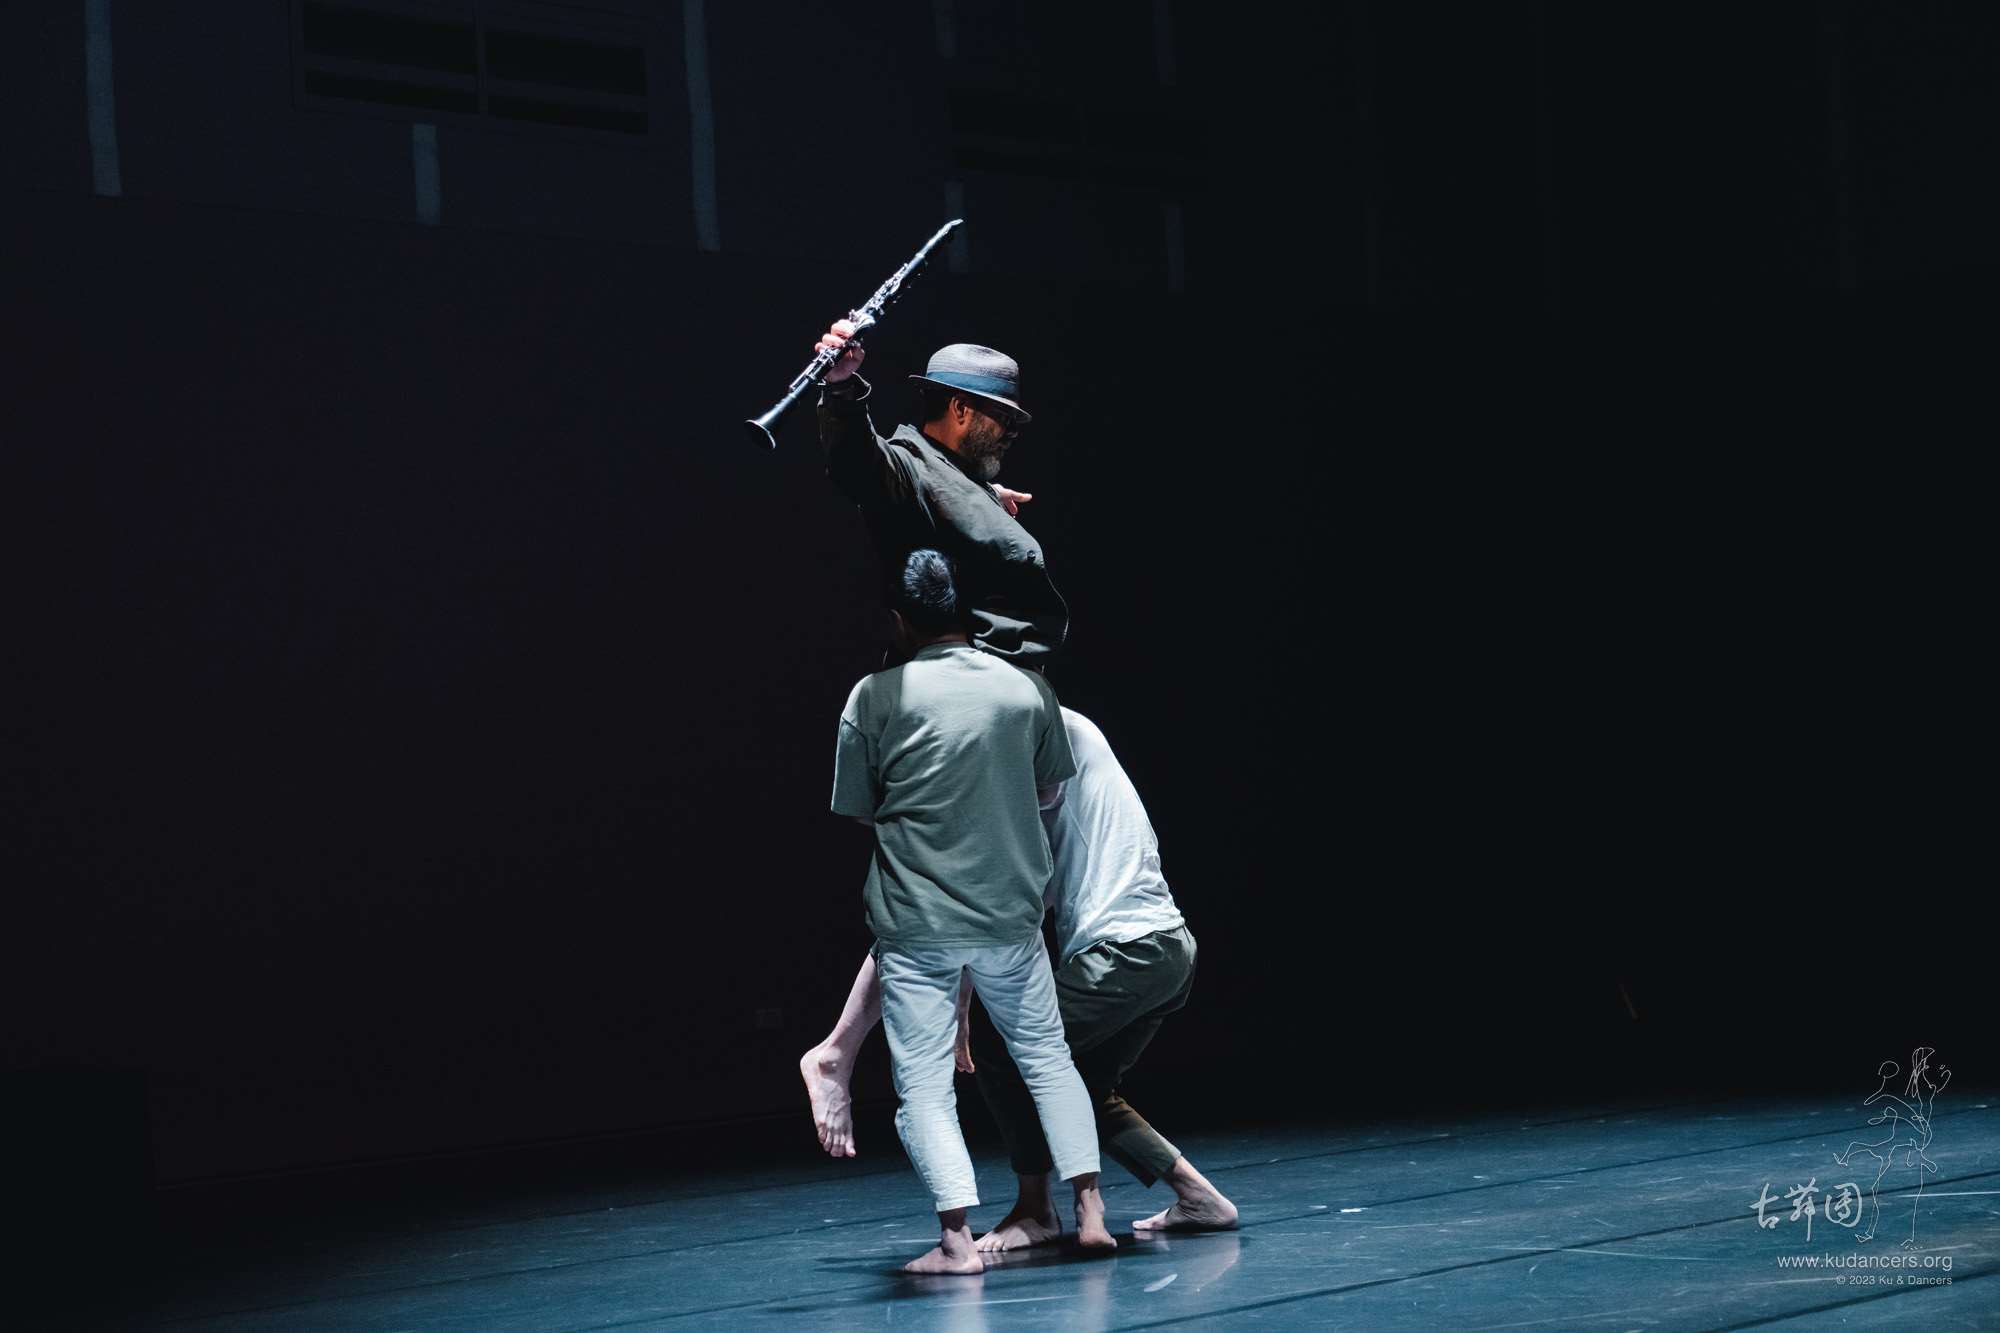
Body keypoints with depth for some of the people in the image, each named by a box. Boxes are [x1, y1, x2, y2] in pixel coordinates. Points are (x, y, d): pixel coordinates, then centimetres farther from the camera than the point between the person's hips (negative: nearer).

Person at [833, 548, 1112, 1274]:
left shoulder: (876, 697, -8)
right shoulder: (1029, 689, 0)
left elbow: (859, 807, 1)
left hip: (915, 921, -3)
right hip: (1009, 914, 3)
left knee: (924, 1083, 1)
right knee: (1047, 1056, 18)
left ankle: (957, 1237, -10)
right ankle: (1090, 1209, 12)